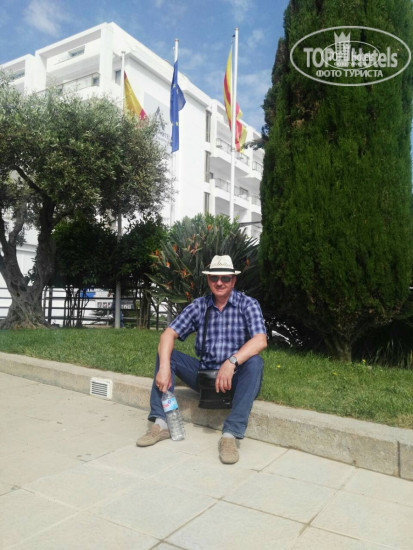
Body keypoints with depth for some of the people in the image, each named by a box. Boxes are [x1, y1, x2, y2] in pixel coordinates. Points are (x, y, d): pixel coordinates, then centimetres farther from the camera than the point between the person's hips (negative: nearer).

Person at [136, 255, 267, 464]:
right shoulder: (199, 306, 1)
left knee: (255, 362, -32)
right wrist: (164, 367, -26)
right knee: (166, 353, -10)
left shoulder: (247, 305, -7)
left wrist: (232, 362, -38)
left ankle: (230, 434, -34)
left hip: (235, 378, -3)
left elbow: (260, 340, -22)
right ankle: (161, 423, -17)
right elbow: (169, 334, -8)